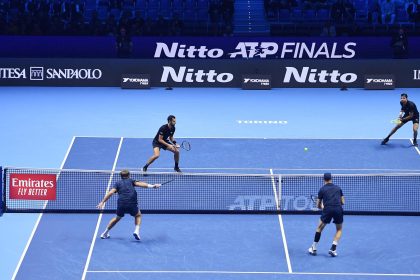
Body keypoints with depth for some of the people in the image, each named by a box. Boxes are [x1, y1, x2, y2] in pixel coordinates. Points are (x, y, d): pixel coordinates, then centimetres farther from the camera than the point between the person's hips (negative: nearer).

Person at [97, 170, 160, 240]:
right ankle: (137, 231, 2)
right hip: (132, 205, -2)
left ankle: (105, 233, 34)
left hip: (121, 205, 2)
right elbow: (140, 184, -1)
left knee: (118, 218, 29)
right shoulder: (131, 181, 16)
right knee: (138, 215, 26)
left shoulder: (118, 183, 17)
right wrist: (151, 186, -8)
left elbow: (110, 193, 4)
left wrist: (102, 202, 2)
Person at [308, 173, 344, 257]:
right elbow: (342, 202, 22)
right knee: (339, 230, 21)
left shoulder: (322, 189, 14)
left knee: (319, 228, 19)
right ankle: (333, 249, 4)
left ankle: (314, 249, 22)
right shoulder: (338, 188, 19)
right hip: (338, 209, 1)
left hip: (327, 209, -1)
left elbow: (318, 205, 18)